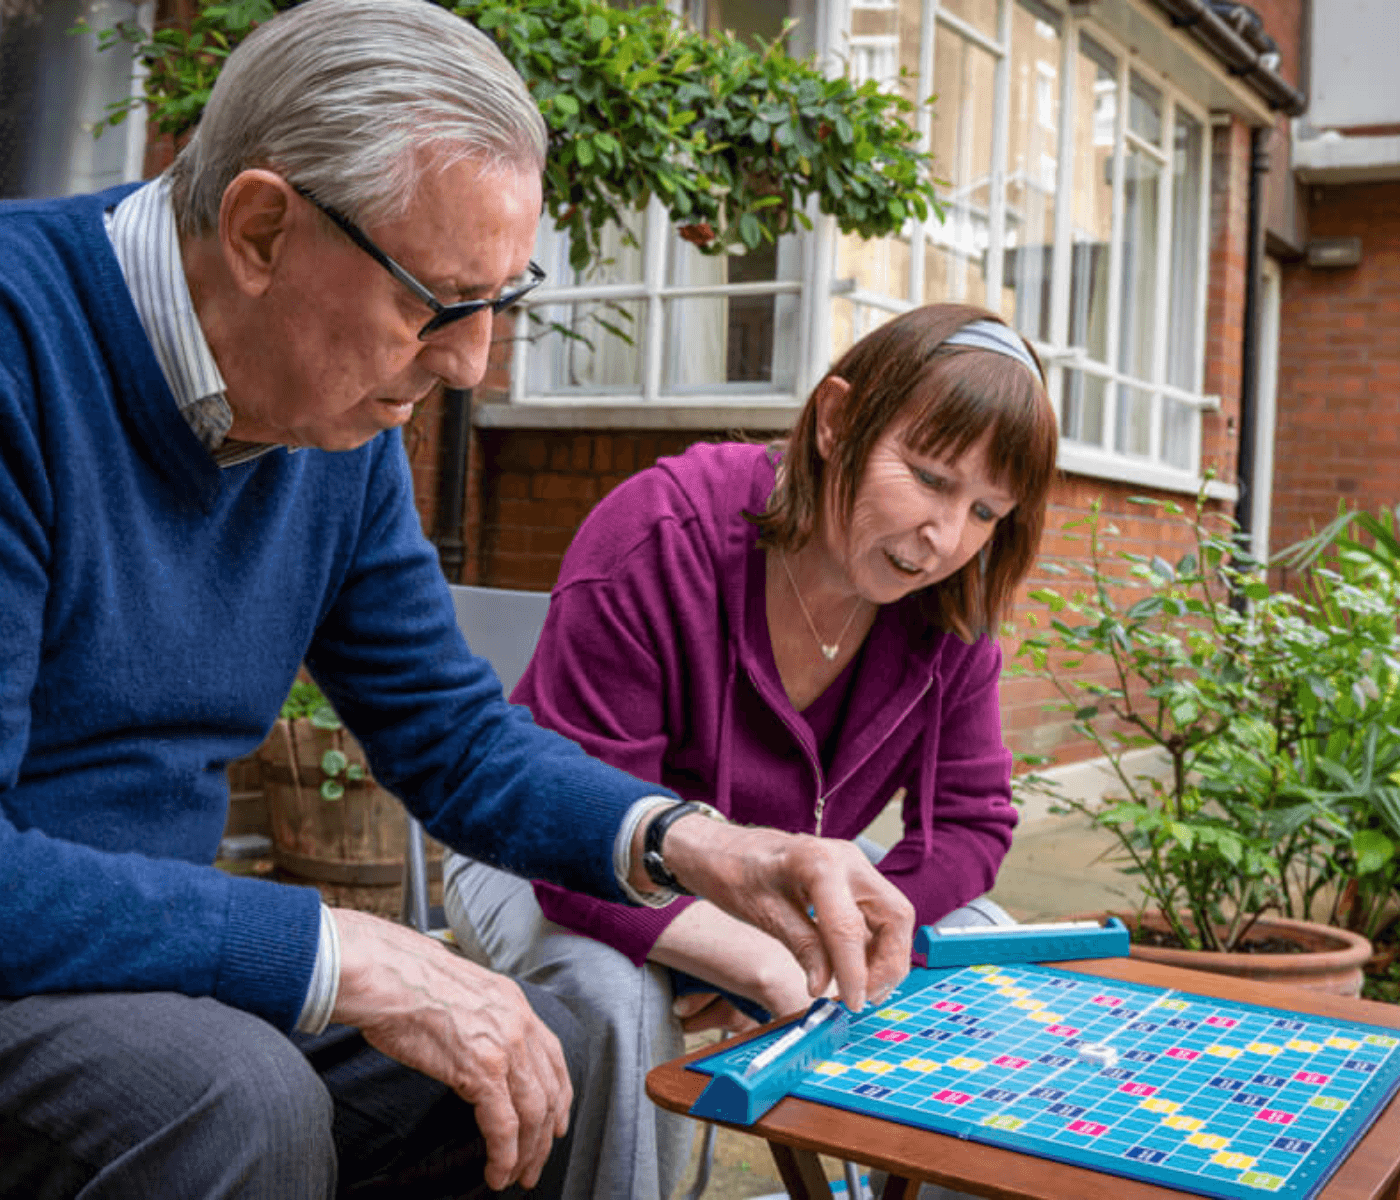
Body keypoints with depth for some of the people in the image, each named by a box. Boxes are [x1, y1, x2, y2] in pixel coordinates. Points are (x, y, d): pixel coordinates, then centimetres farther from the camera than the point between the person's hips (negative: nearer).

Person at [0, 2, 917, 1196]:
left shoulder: (345, 422, 0)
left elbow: (457, 735, 7)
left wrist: (689, 844, -10)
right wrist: (351, 961, -28)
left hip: (154, 955, 7)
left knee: (540, 1054, 3)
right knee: (237, 1099, -33)